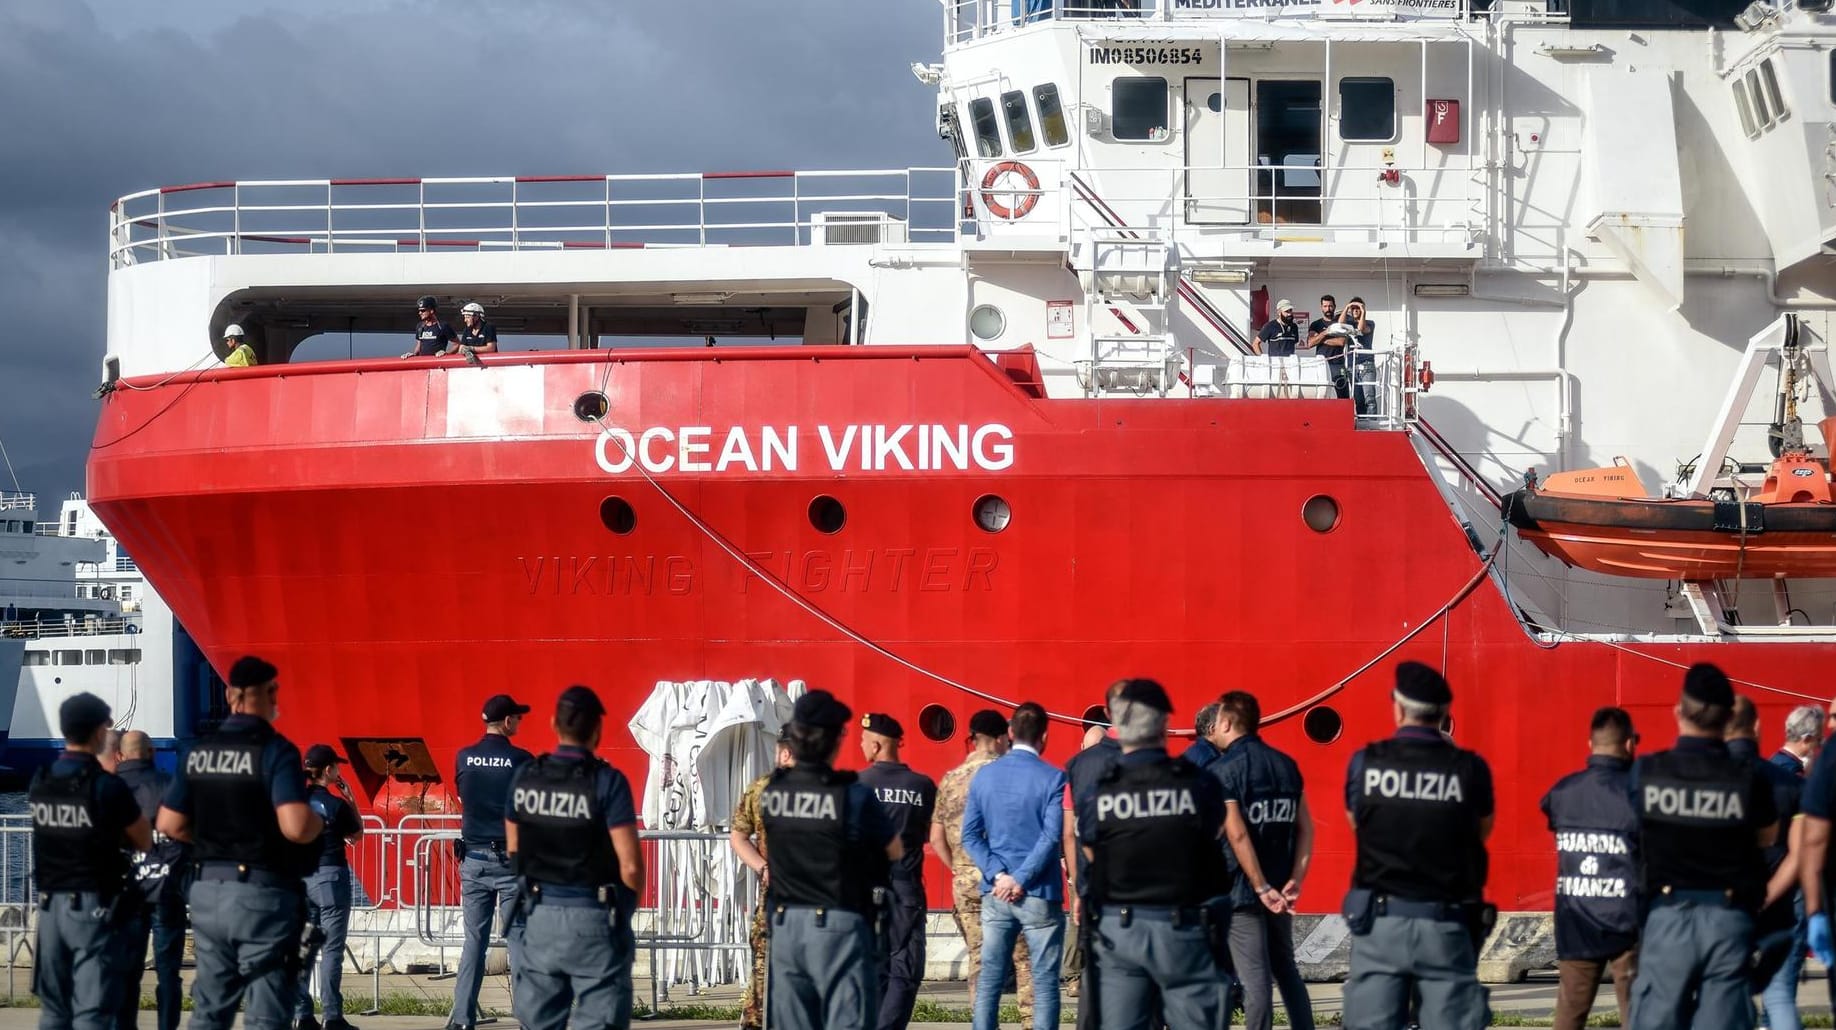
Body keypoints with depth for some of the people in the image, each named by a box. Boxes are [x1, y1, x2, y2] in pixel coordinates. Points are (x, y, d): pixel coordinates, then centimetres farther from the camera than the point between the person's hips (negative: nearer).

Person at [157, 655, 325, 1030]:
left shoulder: (198, 753, 6)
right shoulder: (275, 751, -13)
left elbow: (169, 825, 8)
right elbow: (296, 827, -24)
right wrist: (318, 823, -2)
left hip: (208, 890, 6)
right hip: (263, 894, -6)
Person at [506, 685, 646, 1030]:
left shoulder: (526, 777, 1)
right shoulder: (607, 782, -14)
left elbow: (513, 850, 12)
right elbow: (630, 865, -15)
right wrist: (631, 900, 5)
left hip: (542, 915, 5)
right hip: (594, 920, -4)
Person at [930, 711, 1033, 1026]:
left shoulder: (951, 780, 8)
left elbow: (936, 837, 9)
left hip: (966, 880, 4)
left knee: (978, 958, 8)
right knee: (1024, 956, 3)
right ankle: (1031, 1020, 0)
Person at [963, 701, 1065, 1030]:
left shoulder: (984, 776, 6)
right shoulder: (1052, 778, -7)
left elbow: (971, 834, 2)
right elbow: (1052, 837, -15)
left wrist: (998, 875, -4)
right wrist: (1020, 879, -12)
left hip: (995, 894, 4)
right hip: (1039, 895, -4)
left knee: (989, 980, 7)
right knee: (1045, 983, 1)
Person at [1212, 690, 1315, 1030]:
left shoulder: (1223, 770, -11)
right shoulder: (1285, 764, 8)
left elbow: (1237, 835, -19)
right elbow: (1305, 828, 4)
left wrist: (1262, 888, -17)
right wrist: (1296, 880, 0)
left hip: (1242, 890, -6)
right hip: (1279, 887, 6)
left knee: (1255, 978, -4)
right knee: (1287, 971, 17)